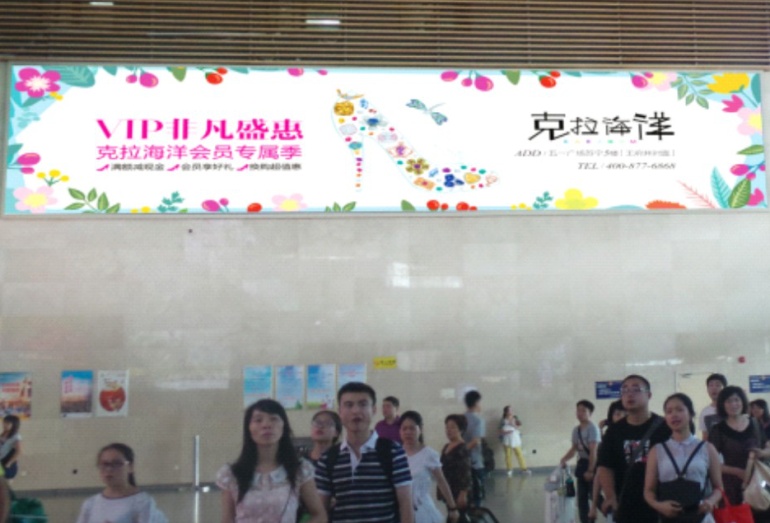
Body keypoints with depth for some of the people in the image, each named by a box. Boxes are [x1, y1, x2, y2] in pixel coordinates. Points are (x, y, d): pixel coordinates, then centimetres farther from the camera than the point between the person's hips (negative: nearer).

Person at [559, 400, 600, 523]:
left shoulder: (592, 428, -15)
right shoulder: (576, 430, 8)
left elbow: (593, 451, -18)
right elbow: (574, 448, 15)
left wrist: (590, 470, -19)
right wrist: (564, 459, -1)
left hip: (593, 465, -8)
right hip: (582, 464, 8)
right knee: (582, 497, 10)